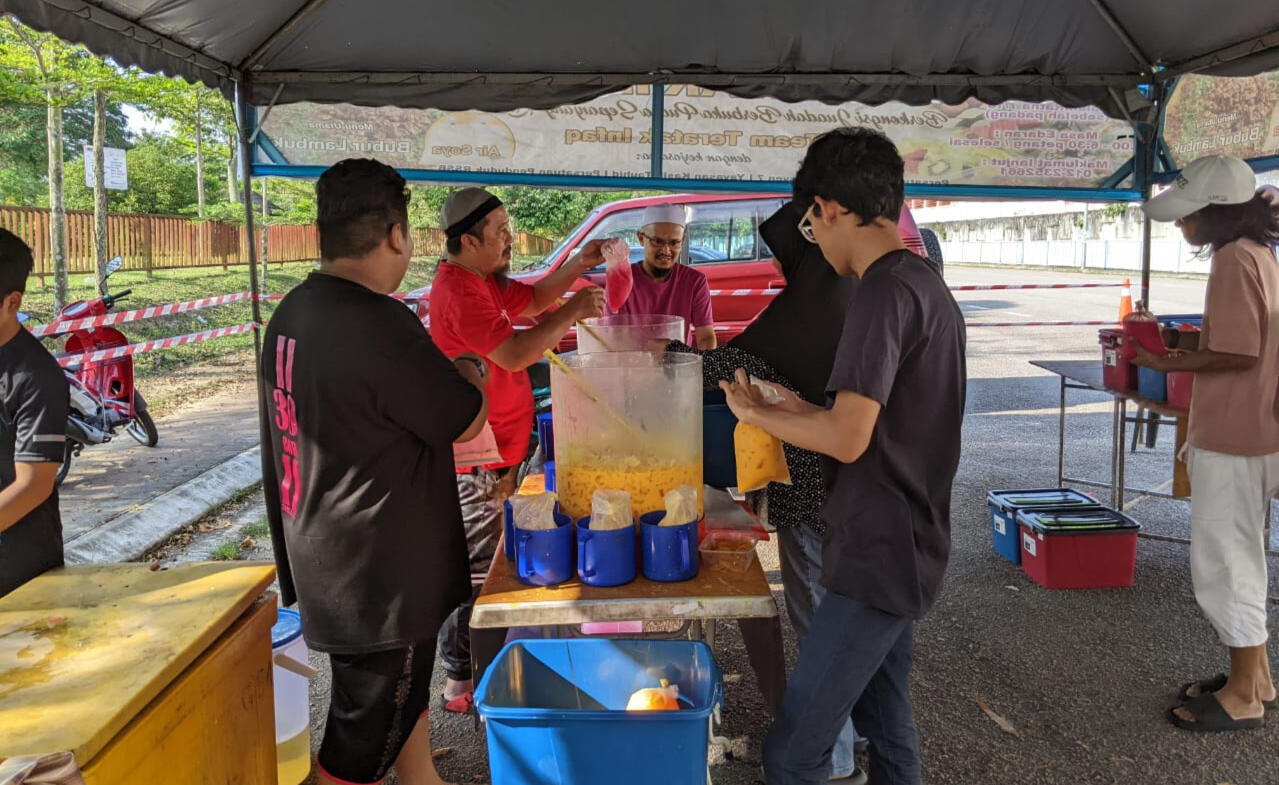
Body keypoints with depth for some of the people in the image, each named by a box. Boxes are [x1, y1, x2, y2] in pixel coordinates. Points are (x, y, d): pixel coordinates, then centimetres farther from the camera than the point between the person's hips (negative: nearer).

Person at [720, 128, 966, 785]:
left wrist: (756, 412, -9)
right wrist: (807, 411, 18)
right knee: (885, 723, 23)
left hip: (877, 558, -10)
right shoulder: (930, 286, 12)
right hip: (906, 550, 11)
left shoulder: (884, 292, -20)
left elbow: (847, 439, -25)